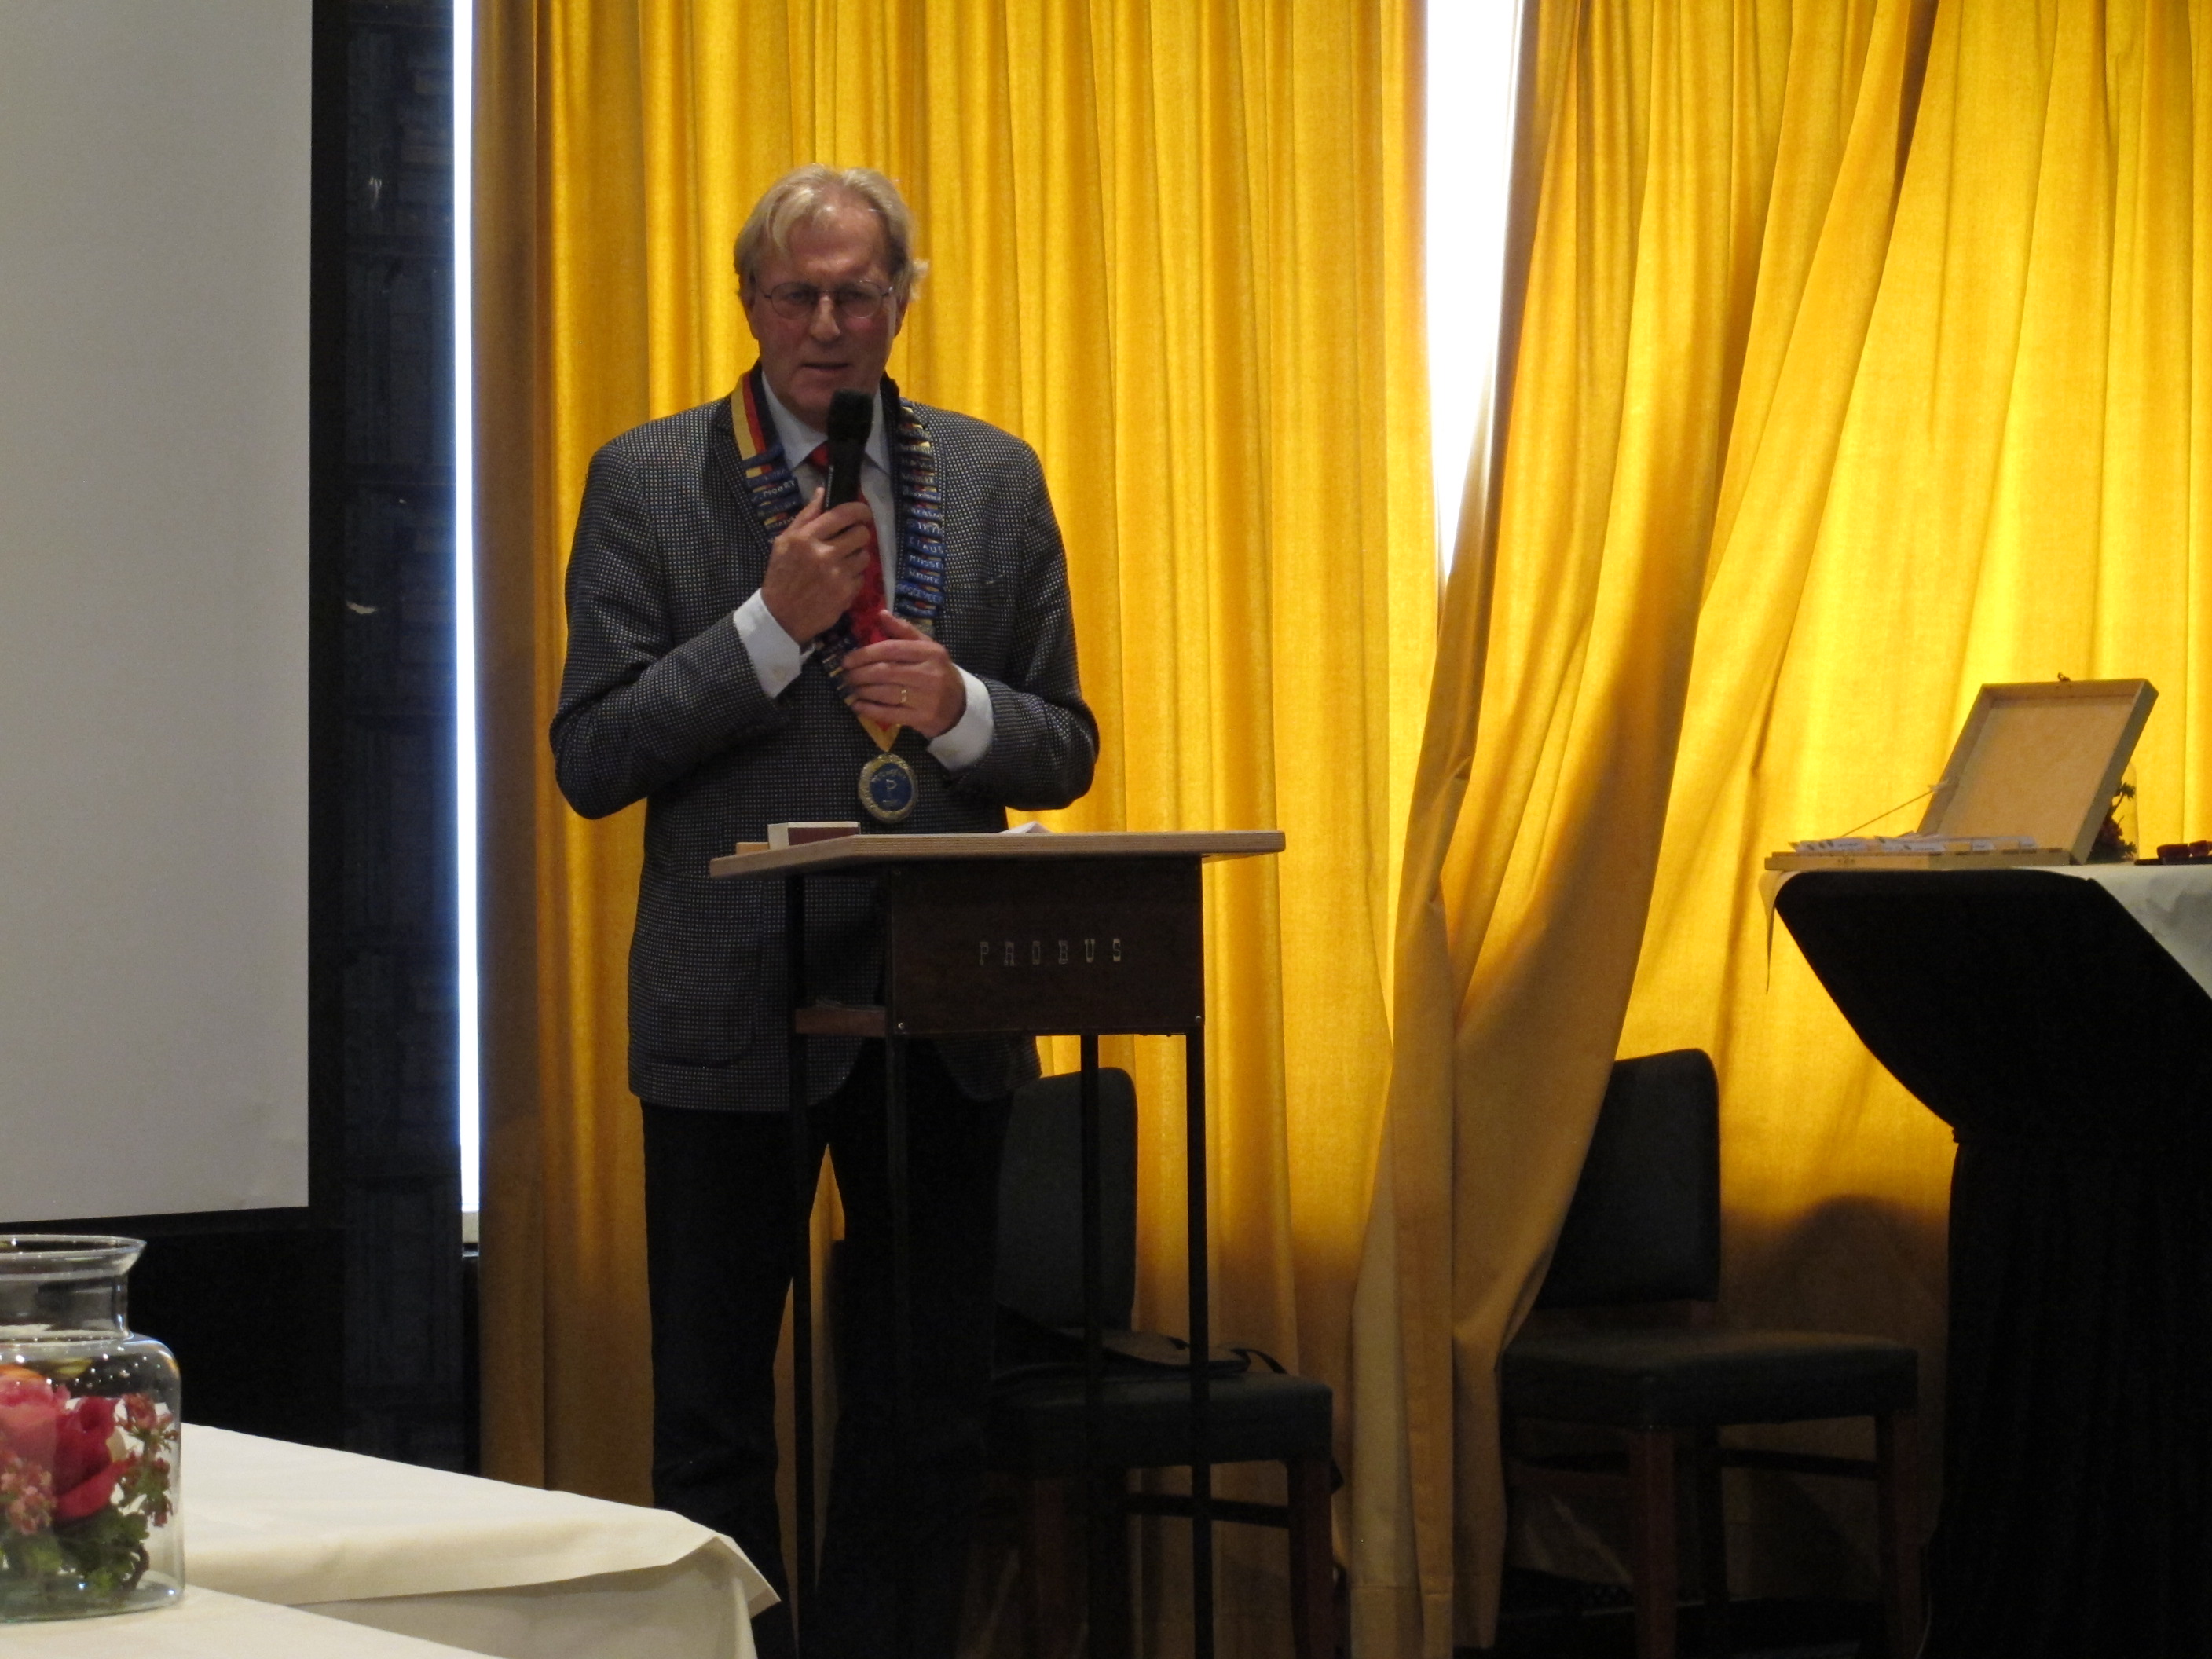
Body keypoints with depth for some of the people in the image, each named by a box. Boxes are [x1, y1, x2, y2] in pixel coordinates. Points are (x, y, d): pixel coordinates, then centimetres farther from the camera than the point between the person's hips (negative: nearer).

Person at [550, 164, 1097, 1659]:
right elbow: (592, 761, -6)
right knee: (715, 1422, 4)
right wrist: (772, 625, -15)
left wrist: (958, 706, -12)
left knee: (930, 1415, 8)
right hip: (734, 1010, -3)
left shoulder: (996, 480, 9)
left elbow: (1064, 754, 10)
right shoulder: (648, 483, 0)